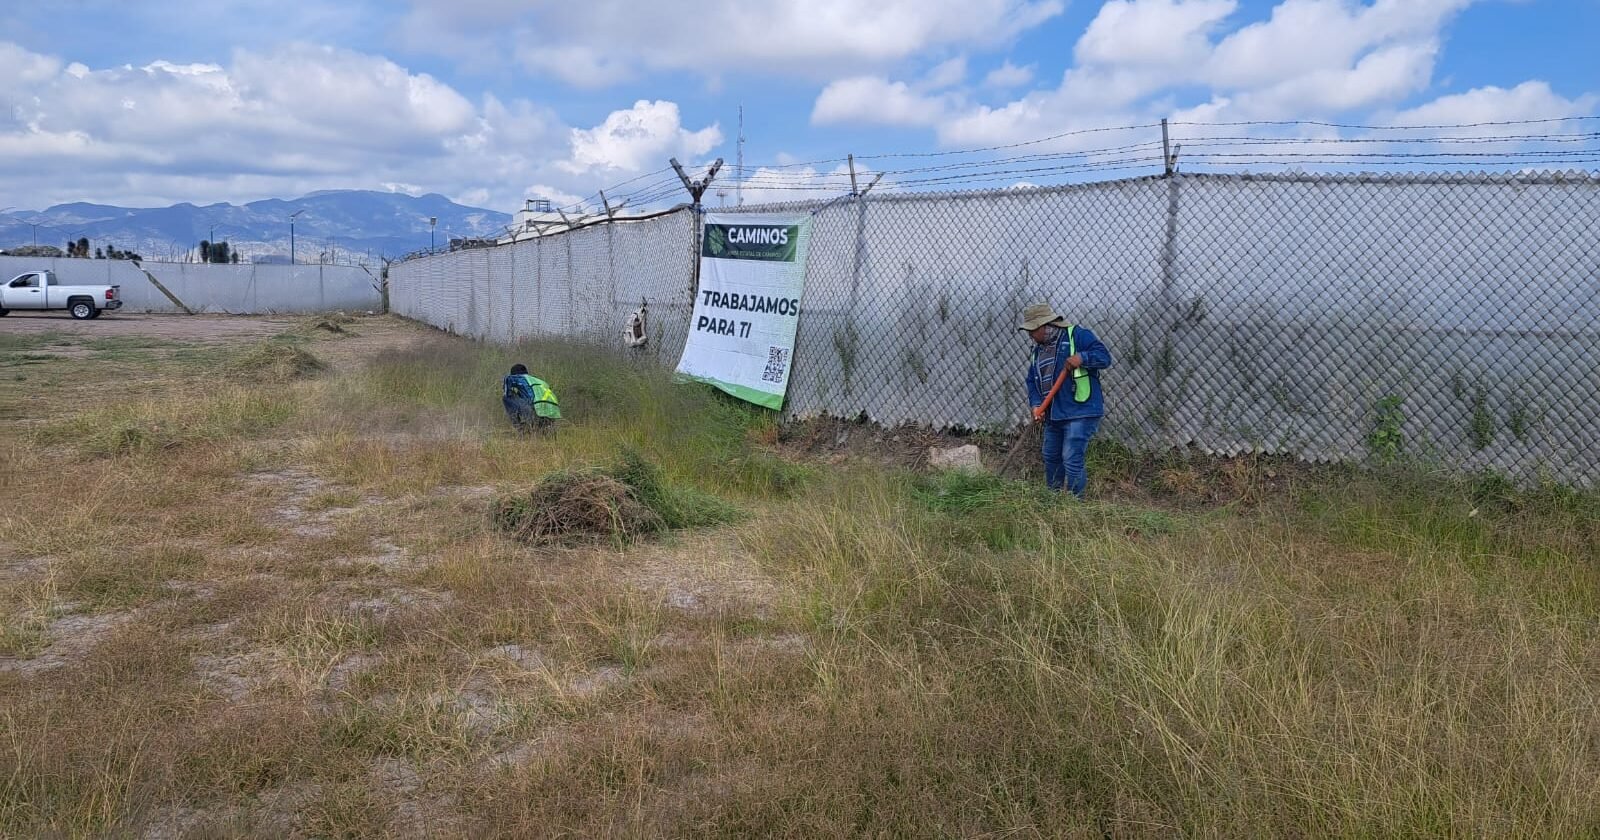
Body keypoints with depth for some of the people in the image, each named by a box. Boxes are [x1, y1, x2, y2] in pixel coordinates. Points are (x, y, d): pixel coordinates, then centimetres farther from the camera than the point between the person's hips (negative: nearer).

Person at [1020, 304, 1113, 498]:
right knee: (1051, 458, 18)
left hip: (1080, 412, -8)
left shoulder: (1077, 335, -8)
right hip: (1053, 415, 8)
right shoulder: (1038, 350, 14)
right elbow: (1032, 381, 14)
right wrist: (1036, 405, -3)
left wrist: (1082, 358, -31)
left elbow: (1104, 357, -14)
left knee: (1071, 461, -11)